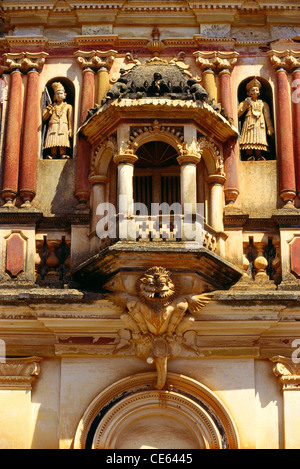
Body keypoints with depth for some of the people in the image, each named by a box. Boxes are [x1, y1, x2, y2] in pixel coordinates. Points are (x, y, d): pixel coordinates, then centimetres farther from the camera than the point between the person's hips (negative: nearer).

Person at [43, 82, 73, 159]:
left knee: (62, 140, -24)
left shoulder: (68, 106, 21)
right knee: (52, 140, -19)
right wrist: (49, 111, -3)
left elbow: (70, 119, 12)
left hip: (63, 126, -1)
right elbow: (44, 118, 16)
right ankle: (53, 155, -21)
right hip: (53, 126, 2)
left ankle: (63, 154, -29)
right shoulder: (52, 106, 24)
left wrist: (70, 129, -2)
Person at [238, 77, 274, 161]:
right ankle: (249, 155, -23)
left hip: (260, 123, 2)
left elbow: (267, 116, 16)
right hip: (249, 122, -2)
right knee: (249, 138, -17)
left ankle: (258, 156, -17)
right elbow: (238, 113, 7)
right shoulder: (246, 102, 18)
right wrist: (246, 104, -3)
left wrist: (270, 128, 8)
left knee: (259, 139, -12)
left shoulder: (263, 103, 23)